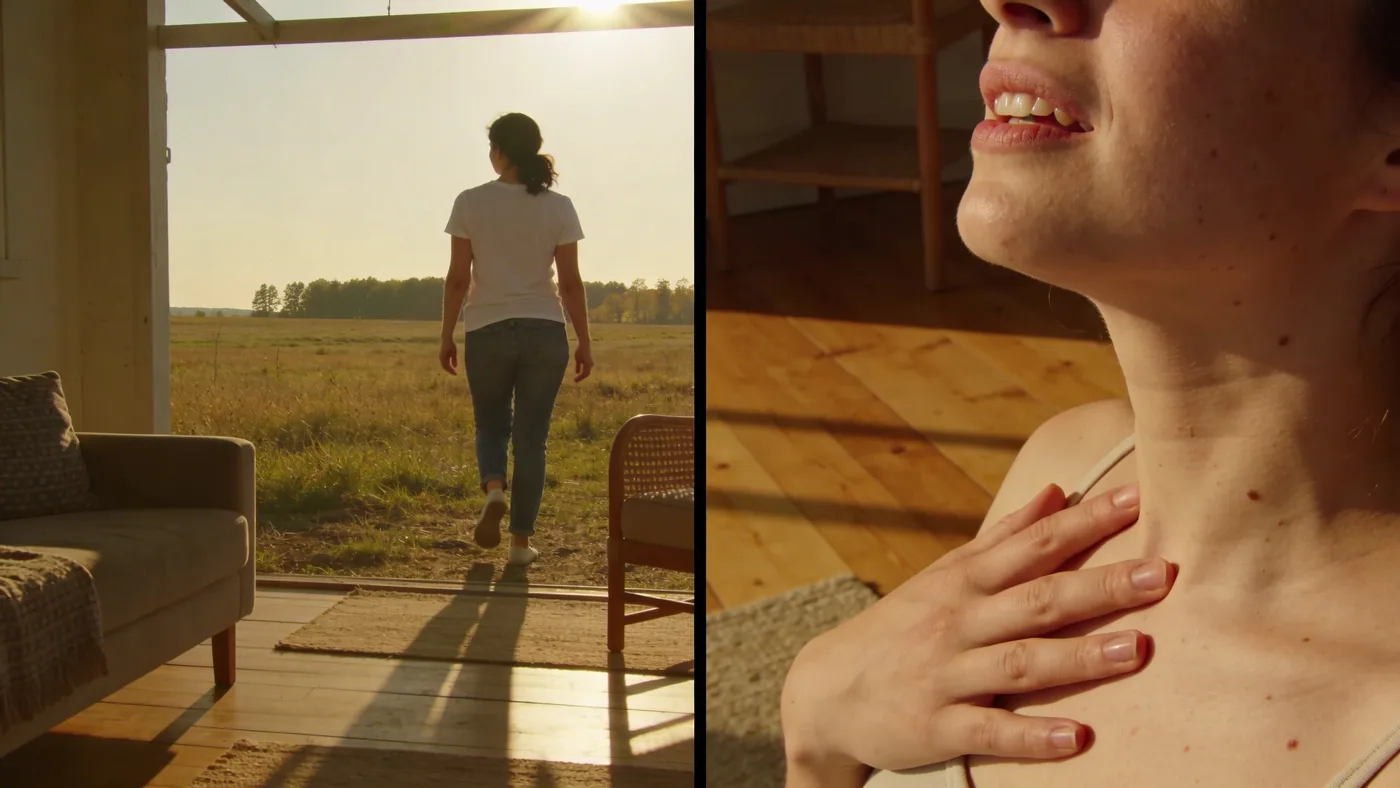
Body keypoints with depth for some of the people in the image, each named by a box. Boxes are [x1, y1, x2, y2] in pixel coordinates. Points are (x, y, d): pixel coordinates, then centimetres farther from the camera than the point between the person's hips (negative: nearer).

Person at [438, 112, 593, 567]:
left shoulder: (471, 203, -3)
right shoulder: (558, 207, -1)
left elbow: (457, 278, -3)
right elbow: (570, 283, -2)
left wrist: (446, 337, 6)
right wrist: (584, 343, 5)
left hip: (487, 332, 0)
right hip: (544, 332, 0)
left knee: (491, 424, 20)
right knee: (531, 436, 8)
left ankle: (493, 489, -9)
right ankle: (521, 540, 10)